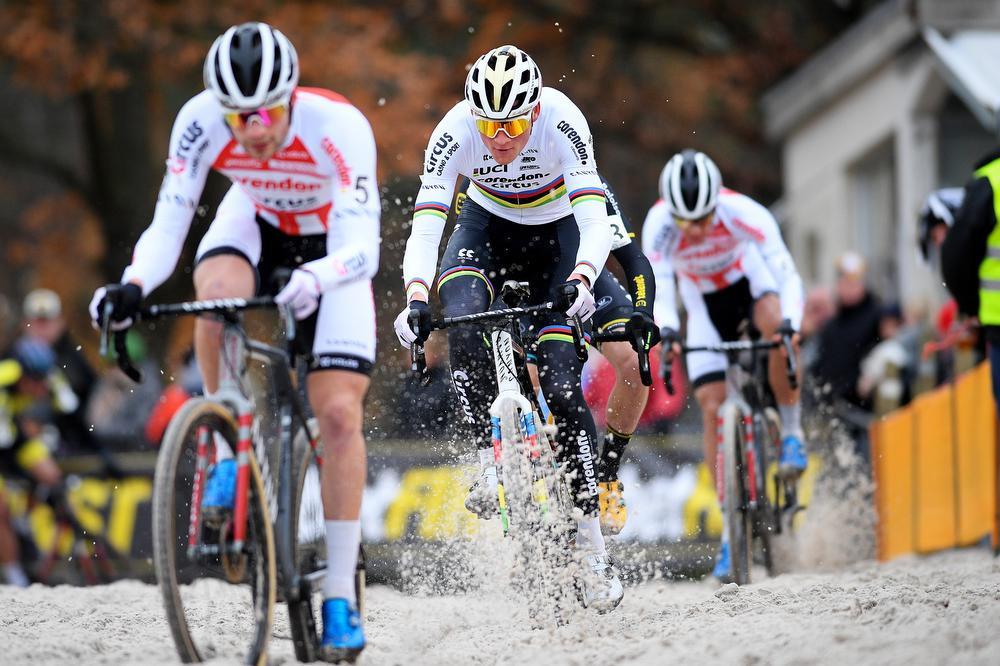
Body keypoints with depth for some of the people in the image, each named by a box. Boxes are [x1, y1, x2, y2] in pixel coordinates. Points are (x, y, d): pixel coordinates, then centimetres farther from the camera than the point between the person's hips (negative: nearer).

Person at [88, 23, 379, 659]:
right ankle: (231, 453, -15)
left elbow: (361, 249, -42)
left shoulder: (340, 125, -37)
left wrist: (314, 280, -62)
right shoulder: (201, 120, -29)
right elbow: (168, 224, -28)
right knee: (218, 293, -35)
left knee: (339, 412, -14)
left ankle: (341, 596, -7)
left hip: (330, 243, -2)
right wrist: (134, 285, -47)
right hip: (254, 222, 2)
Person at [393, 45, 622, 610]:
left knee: (562, 387, -14)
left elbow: (595, 219, -39)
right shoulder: (455, 132, -28)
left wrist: (580, 281, -58)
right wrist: (416, 298, -50)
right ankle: (489, 462, -21)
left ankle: (592, 539, -8)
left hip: (557, 230, -2)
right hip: (488, 225, 2)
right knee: (462, 321, -33)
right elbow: (425, 228, -33)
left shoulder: (561, 120, -33)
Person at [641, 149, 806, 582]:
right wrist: (666, 331, -58)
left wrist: (791, 323, -57)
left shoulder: (742, 213, -35)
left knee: (777, 327, -37)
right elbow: (657, 287, -38)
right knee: (712, 407, -10)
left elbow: (786, 274, -39)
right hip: (705, 300, 1)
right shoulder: (659, 225, -32)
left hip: (751, 277, -1)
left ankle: (791, 433, -15)